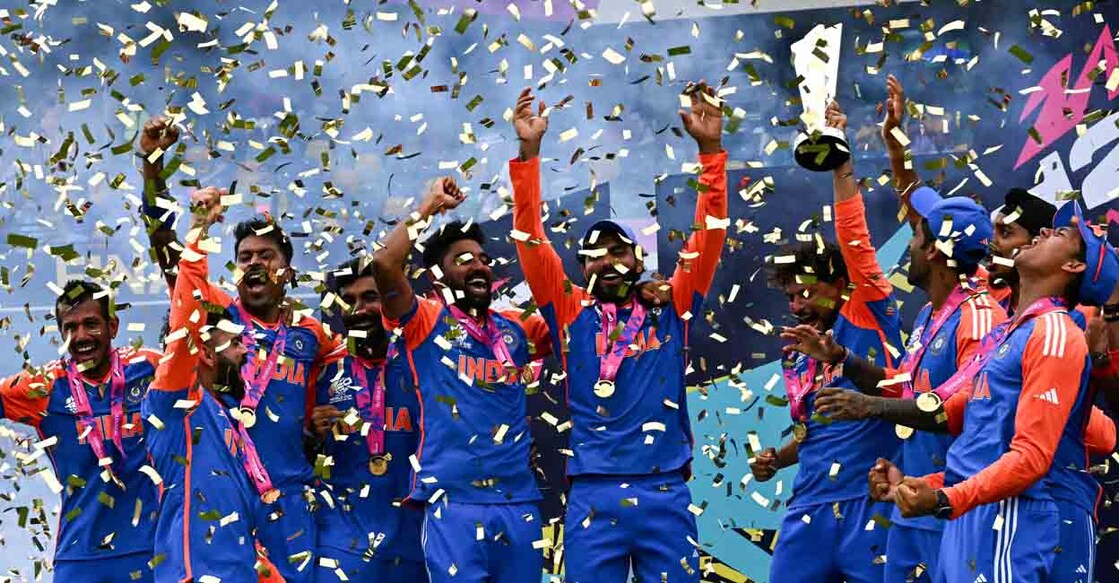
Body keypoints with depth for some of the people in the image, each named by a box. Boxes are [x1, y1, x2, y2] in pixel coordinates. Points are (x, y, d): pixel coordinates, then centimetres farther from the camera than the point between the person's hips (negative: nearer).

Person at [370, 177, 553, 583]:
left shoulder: (515, 329, 17)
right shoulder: (427, 322, 3)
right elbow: (384, 264, -12)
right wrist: (428, 208, -1)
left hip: (519, 500, 5)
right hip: (454, 499, -5)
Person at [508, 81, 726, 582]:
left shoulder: (670, 309, 11)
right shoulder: (570, 312, 11)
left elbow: (709, 234, 5)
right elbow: (531, 238, 4)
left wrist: (710, 151, -3)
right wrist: (528, 155, -4)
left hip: (666, 493, 0)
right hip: (592, 494, 0)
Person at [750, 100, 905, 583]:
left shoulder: (869, 317, 2)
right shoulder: (796, 359, 18)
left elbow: (856, 240, -9)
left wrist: (841, 162, -14)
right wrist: (777, 459, 9)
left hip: (871, 503, -6)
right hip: (810, 507, 6)